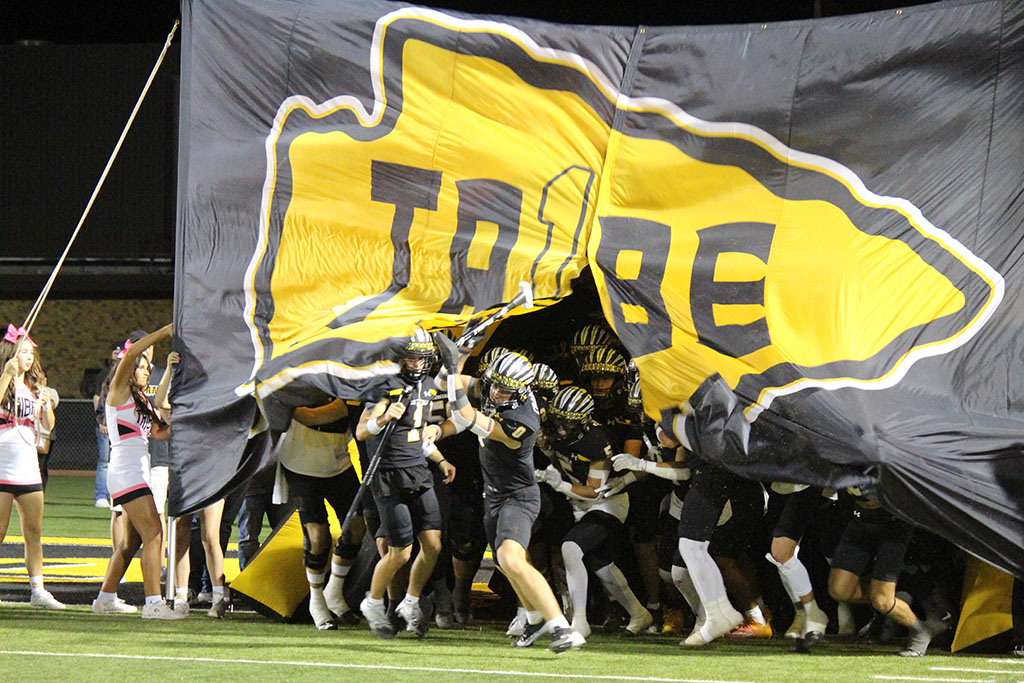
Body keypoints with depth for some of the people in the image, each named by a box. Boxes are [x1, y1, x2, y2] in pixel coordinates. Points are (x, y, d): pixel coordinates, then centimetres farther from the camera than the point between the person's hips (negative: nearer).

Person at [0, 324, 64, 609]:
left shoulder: (35, 387, 14)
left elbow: (47, 426, 14)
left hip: (28, 468, 6)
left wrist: (47, 405, -5)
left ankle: (38, 591, 7)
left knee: (34, 532, 5)